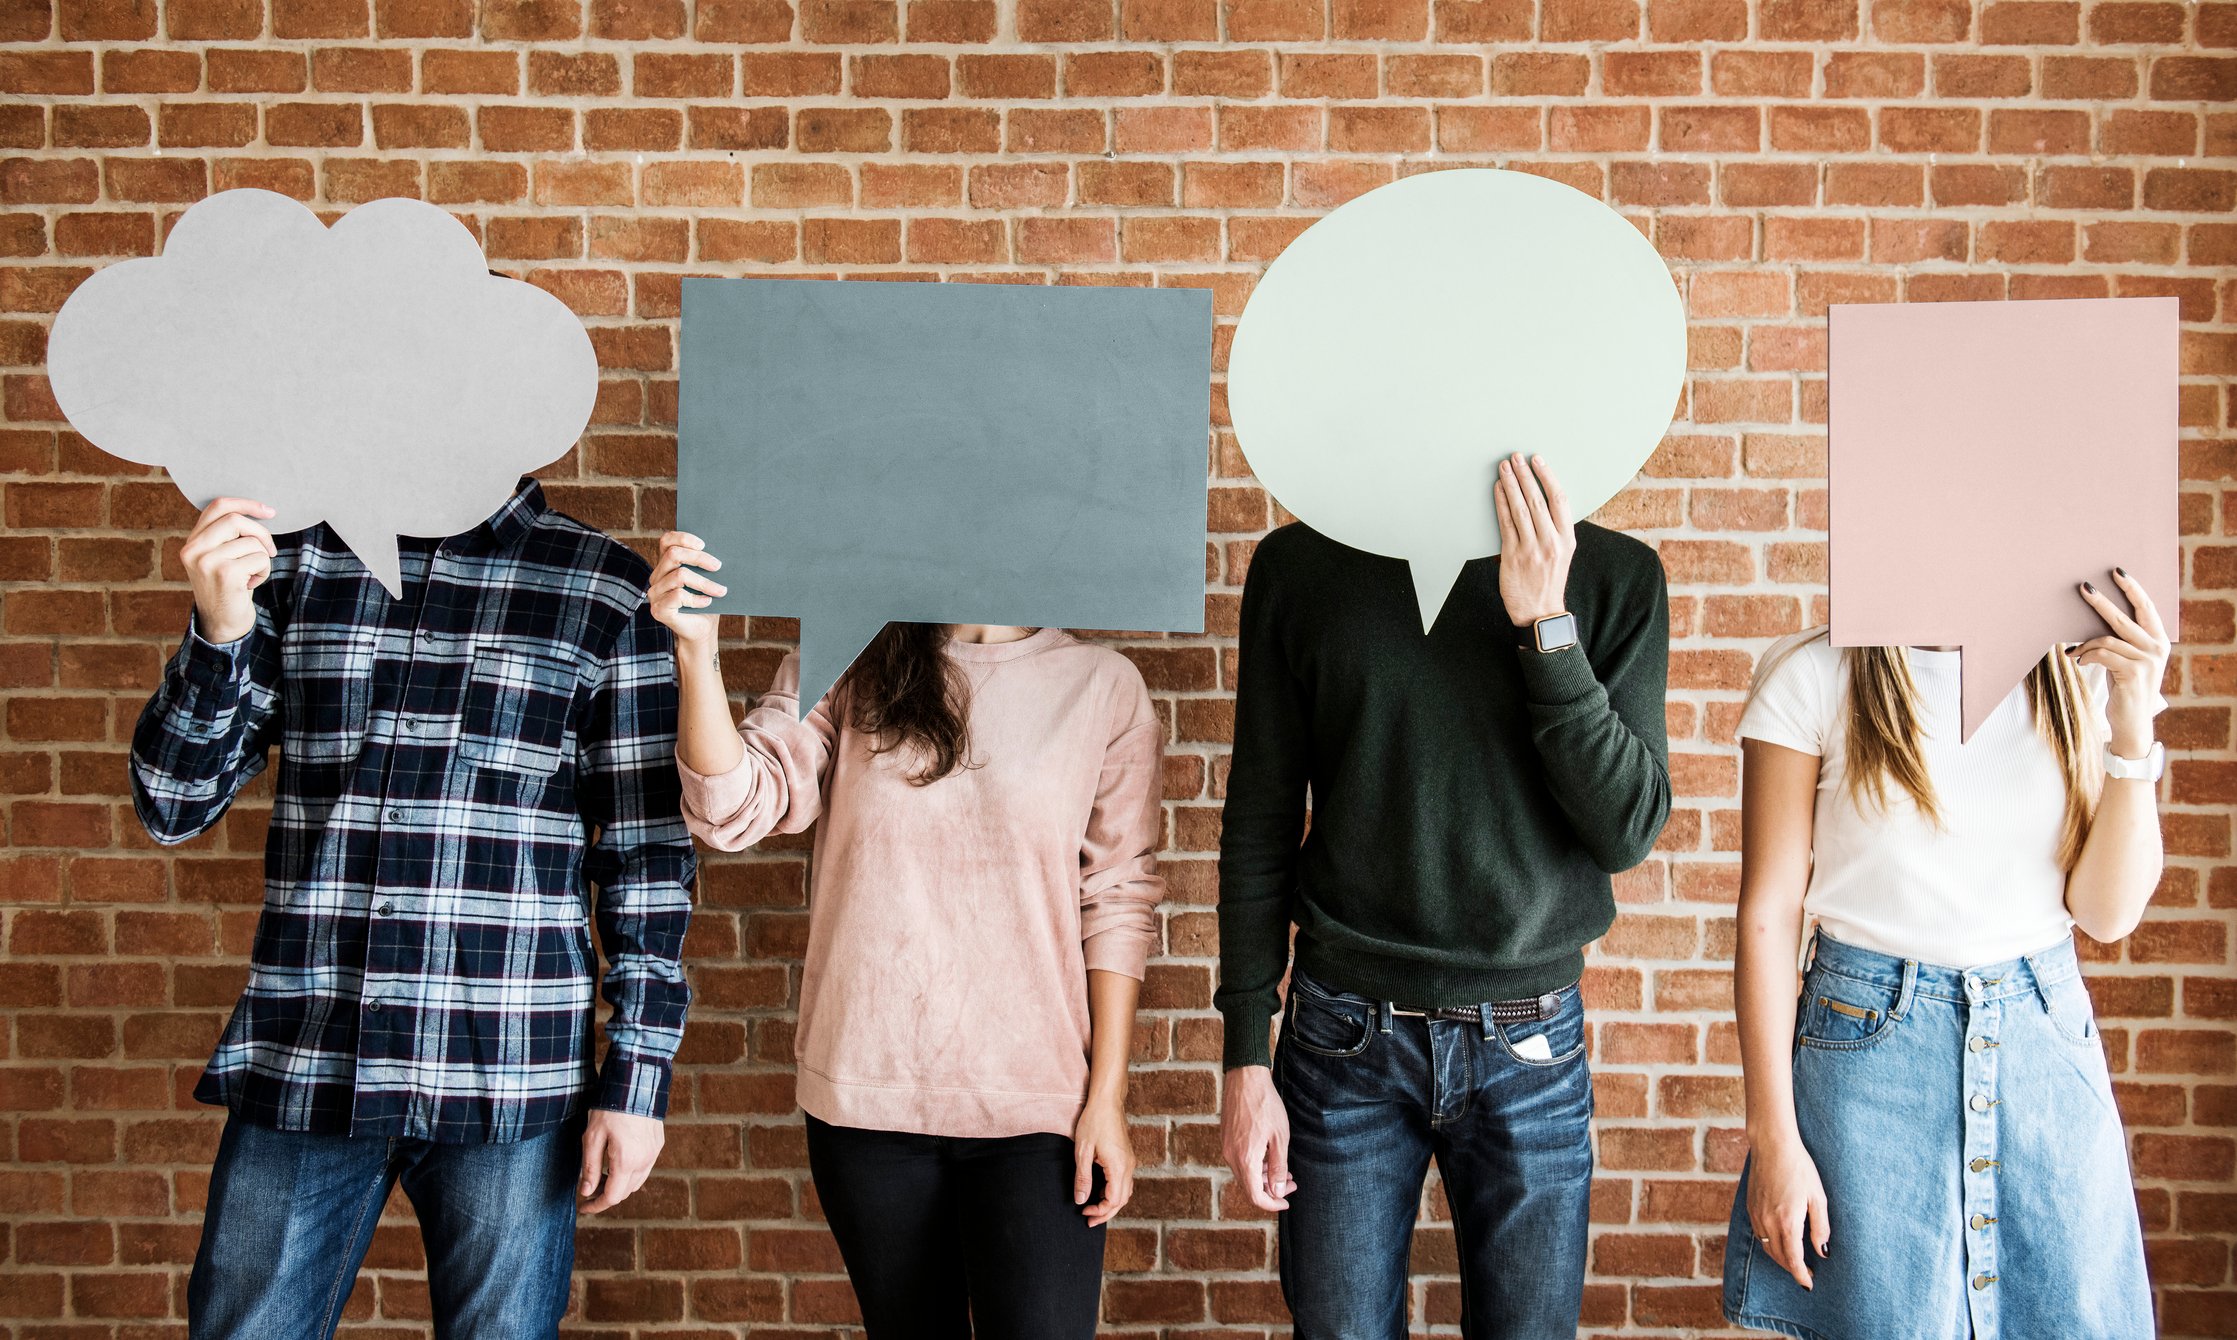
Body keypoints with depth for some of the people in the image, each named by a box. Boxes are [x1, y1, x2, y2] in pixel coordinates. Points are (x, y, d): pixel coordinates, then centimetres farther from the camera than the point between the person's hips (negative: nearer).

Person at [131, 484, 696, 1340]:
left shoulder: (606, 590, 0)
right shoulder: (294, 560, 6)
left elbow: (646, 852, 1)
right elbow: (173, 807, 6)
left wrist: (637, 1075, -3)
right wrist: (218, 635, -12)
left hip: (507, 1076, -2)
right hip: (302, 1066, 2)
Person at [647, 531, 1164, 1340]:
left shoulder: (1103, 685, -2)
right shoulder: (846, 665, 2)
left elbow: (1119, 902, 0)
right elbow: (737, 809, -9)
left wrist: (1107, 1095, -3)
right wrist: (695, 650, -23)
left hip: (1036, 1104, -1)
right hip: (866, 1095, 2)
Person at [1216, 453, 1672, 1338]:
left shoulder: (1614, 575, -2)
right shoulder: (1300, 565, -1)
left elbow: (1628, 831, -8)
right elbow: (1259, 824, 2)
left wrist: (1547, 626, -18)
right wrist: (1245, 1055, 0)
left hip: (1529, 1042, 1)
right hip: (1346, 1034, 0)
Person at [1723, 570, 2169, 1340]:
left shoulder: (2077, 675, 5)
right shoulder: (1812, 677, -6)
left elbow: (2109, 914, 1)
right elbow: (1769, 913, -6)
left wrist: (2133, 729, -10)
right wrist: (1773, 1138, -8)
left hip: (2048, 1042, 3)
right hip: (1872, 1044, -3)